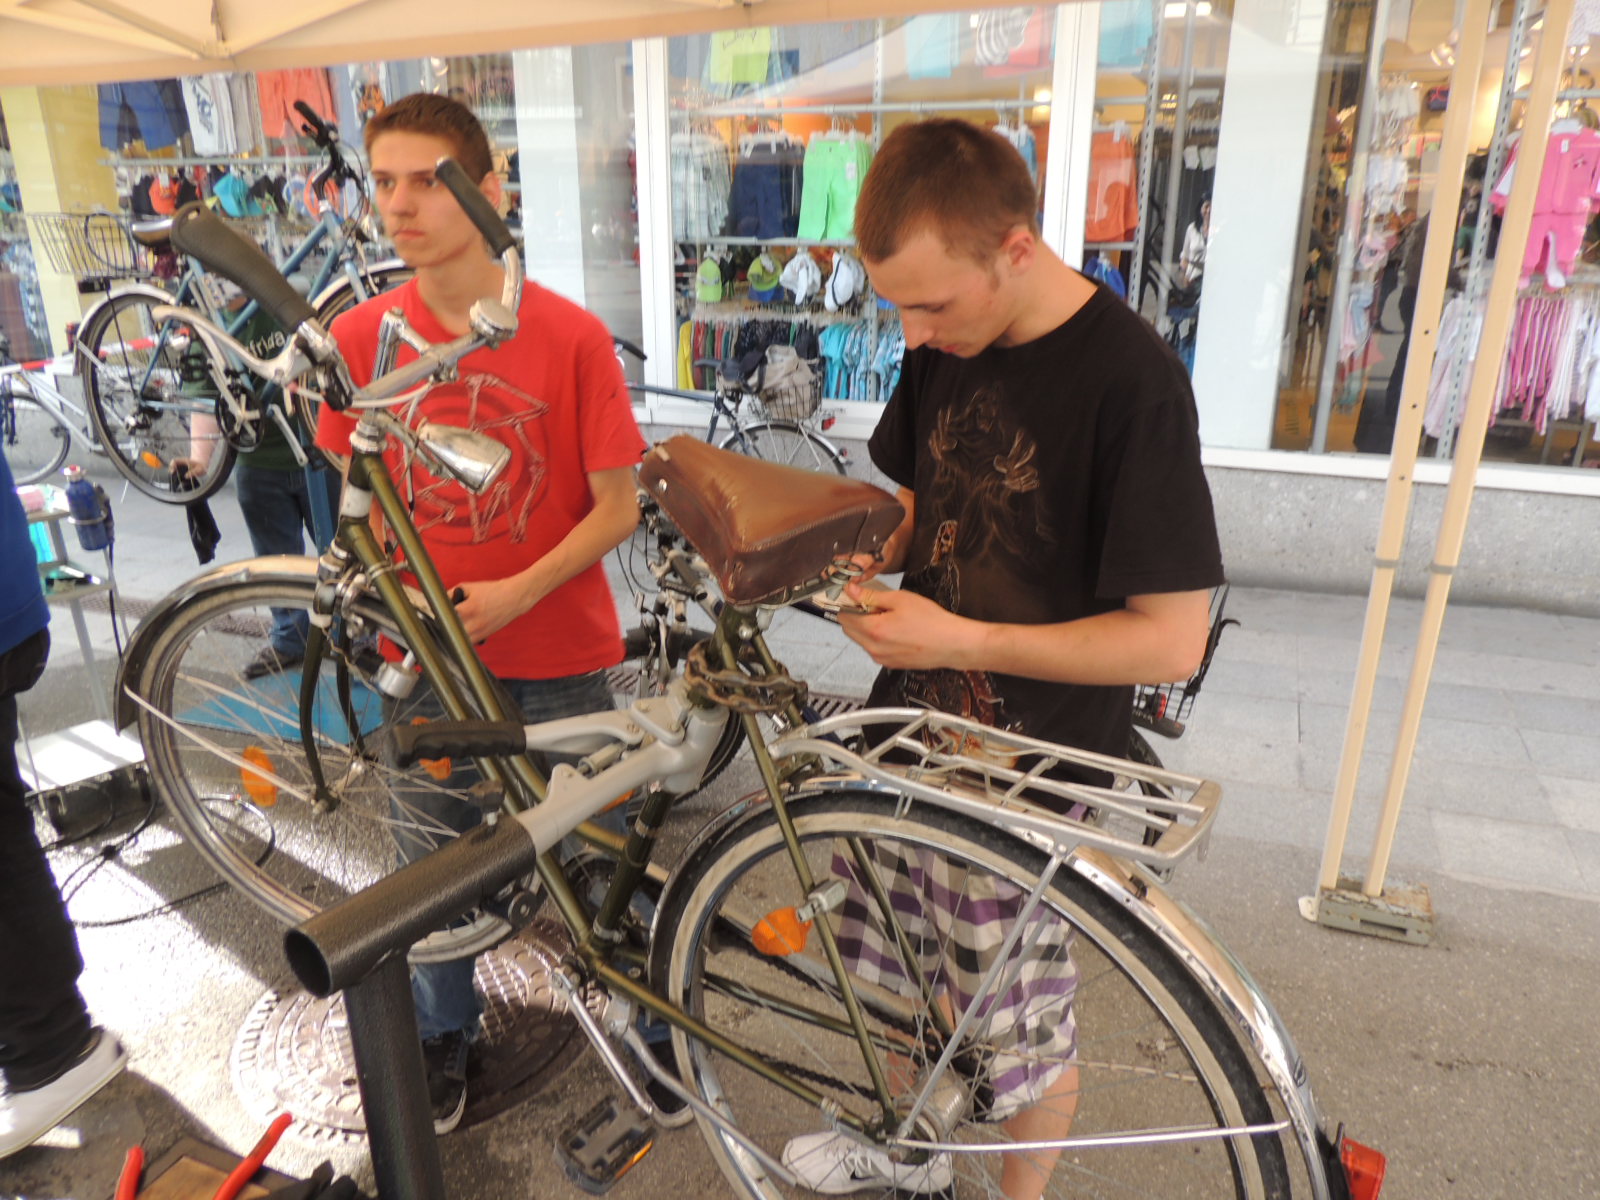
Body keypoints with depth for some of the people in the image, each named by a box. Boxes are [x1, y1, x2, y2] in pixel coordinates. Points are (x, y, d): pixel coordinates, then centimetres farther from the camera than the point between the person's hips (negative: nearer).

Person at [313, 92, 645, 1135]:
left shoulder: (571, 335, -13)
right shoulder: (359, 336, -3)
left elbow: (618, 506, -10)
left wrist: (515, 595, -20)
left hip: (556, 656, -2)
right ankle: (445, 1033, 45)